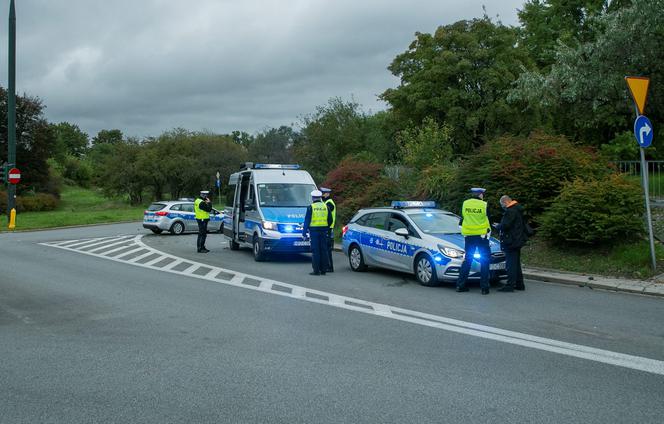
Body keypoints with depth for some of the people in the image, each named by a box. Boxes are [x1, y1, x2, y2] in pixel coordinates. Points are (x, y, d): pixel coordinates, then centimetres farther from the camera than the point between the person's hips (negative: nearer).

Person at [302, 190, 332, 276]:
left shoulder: (311, 207, -6)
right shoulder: (326, 206, 7)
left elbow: (307, 221, -6)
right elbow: (330, 220, 11)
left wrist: (304, 232, -1)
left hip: (314, 231, -4)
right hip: (324, 231, 4)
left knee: (315, 251, -2)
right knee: (323, 250, 8)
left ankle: (316, 270, -3)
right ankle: (323, 270, 9)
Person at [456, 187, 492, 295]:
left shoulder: (465, 204, 1)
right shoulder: (484, 205, -9)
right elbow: (489, 220, 1)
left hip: (468, 236, 4)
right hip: (481, 235, -4)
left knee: (467, 259, 12)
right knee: (484, 261, 3)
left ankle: (460, 285, 9)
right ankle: (484, 287, 0)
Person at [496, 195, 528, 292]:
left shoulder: (510, 211, -17)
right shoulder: (517, 210, 15)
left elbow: (505, 225, -23)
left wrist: (497, 226, -3)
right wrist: (500, 226, 17)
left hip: (511, 241, -10)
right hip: (517, 240, 10)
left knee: (511, 263, -9)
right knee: (516, 263, 16)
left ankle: (510, 285, -8)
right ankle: (519, 284, 21)